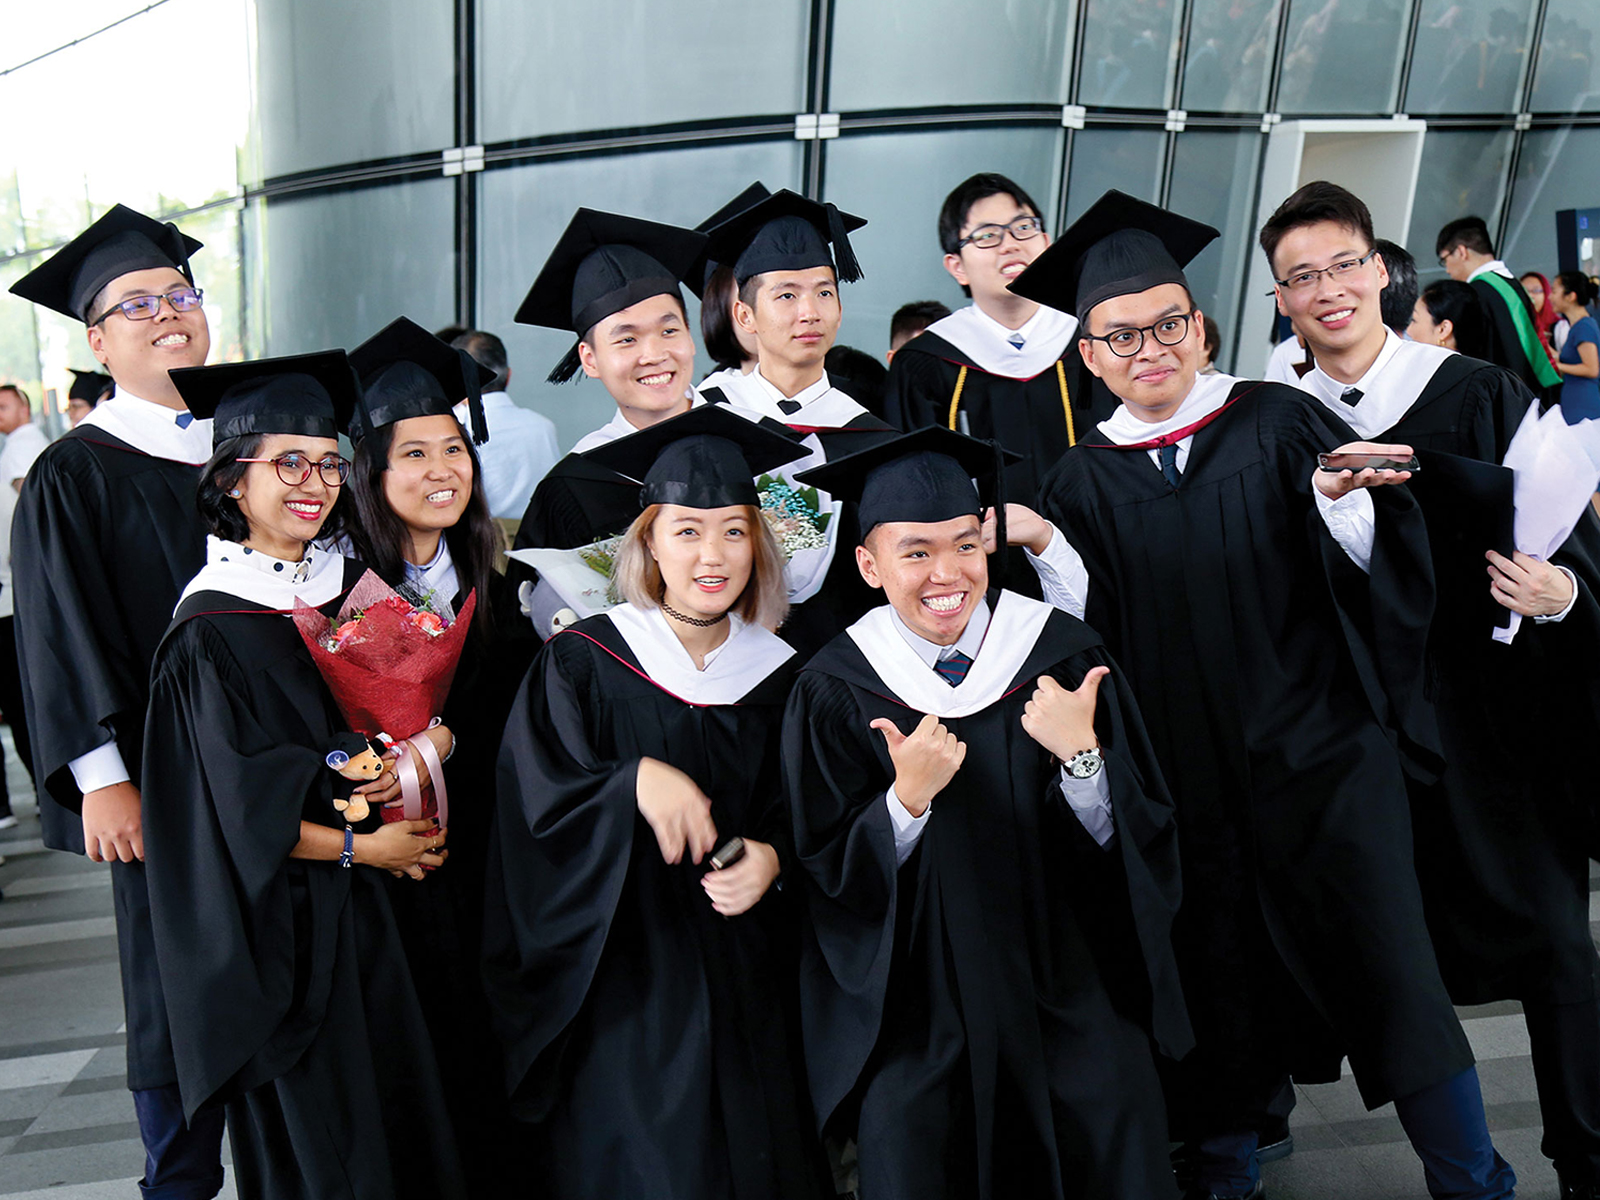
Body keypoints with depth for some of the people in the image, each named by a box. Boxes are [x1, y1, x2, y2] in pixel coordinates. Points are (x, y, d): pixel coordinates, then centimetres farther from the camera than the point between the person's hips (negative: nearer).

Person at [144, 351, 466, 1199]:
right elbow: (239, 809, -15)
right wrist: (362, 848, -12)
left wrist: (434, 740, -13)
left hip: (372, 906, 5)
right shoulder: (210, 634, -13)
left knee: (402, 1105, 14)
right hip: (281, 923, -5)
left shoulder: (354, 587, 4)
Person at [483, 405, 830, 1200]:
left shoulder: (777, 672, 4)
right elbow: (531, 800, -12)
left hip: (746, 977, 3)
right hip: (623, 976, -3)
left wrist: (772, 857, -11)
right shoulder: (583, 663, -6)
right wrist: (635, 780, -26)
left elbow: (800, 809, 9)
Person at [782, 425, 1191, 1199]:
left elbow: (1138, 838, -6)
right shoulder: (836, 693, -9)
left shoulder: (1061, 654, -7)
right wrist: (907, 799, -25)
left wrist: (1082, 757, -25)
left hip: (1071, 996, 1)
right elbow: (829, 879, -8)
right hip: (914, 1015, 0)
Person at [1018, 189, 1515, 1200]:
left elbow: (1380, 561, -5)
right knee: (1216, 986, 13)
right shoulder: (1085, 482, 4)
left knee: (1388, 969, 3)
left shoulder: (1277, 423, -1)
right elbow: (1096, 636, -2)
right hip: (1189, 777, 2)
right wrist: (1046, 549, -16)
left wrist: (1338, 495, -24)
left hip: (1321, 752, -1)